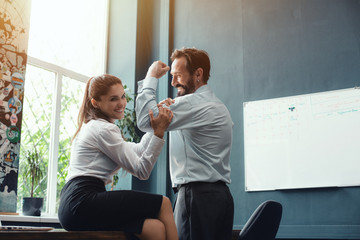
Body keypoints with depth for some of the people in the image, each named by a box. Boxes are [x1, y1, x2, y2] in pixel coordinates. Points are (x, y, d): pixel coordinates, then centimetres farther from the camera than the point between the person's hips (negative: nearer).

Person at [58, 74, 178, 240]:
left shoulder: (93, 126, 23)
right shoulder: (103, 129, -7)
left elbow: (137, 151, 23)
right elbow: (142, 171, -8)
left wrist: (155, 128, 11)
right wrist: (159, 132, -11)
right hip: (82, 203, -9)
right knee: (164, 204, -10)